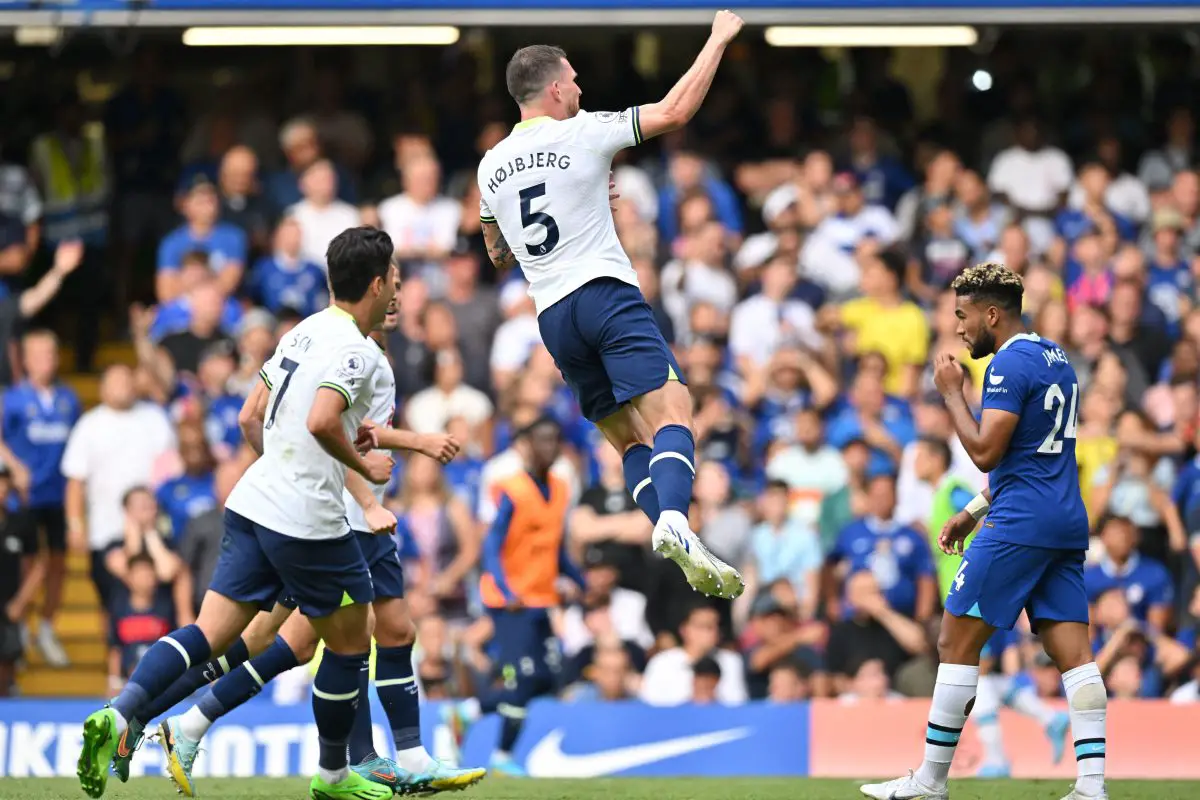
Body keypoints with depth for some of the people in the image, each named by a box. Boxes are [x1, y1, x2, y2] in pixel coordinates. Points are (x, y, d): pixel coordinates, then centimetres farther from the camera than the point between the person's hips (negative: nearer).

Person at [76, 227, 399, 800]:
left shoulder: (304, 332, 15)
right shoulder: (355, 350, -12)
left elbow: (251, 415, 20)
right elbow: (321, 421, -27)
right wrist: (362, 466, -11)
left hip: (254, 503, 8)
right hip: (309, 521, -8)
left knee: (211, 633, 1)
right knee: (349, 641, 11)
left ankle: (118, 715, -19)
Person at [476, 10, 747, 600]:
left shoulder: (491, 167, 16)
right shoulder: (581, 133, -1)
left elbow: (498, 257, 29)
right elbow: (675, 111, -5)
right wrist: (718, 40, 7)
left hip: (552, 317, 6)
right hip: (606, 295, -6)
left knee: (629, 440, 10)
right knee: (670, 410, -17)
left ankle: (682, 548, -6)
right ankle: (674, 522, -43)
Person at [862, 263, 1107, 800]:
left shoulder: (1011, 364, -12)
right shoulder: (1057, 359, 18)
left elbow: (985, 452, -17)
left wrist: (951, 393, -6)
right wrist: (974, 510, 25)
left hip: (1020, 525, -9)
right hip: (1067, 525, 9)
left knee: (956, 642, -1)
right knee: (1073, 652, 1)